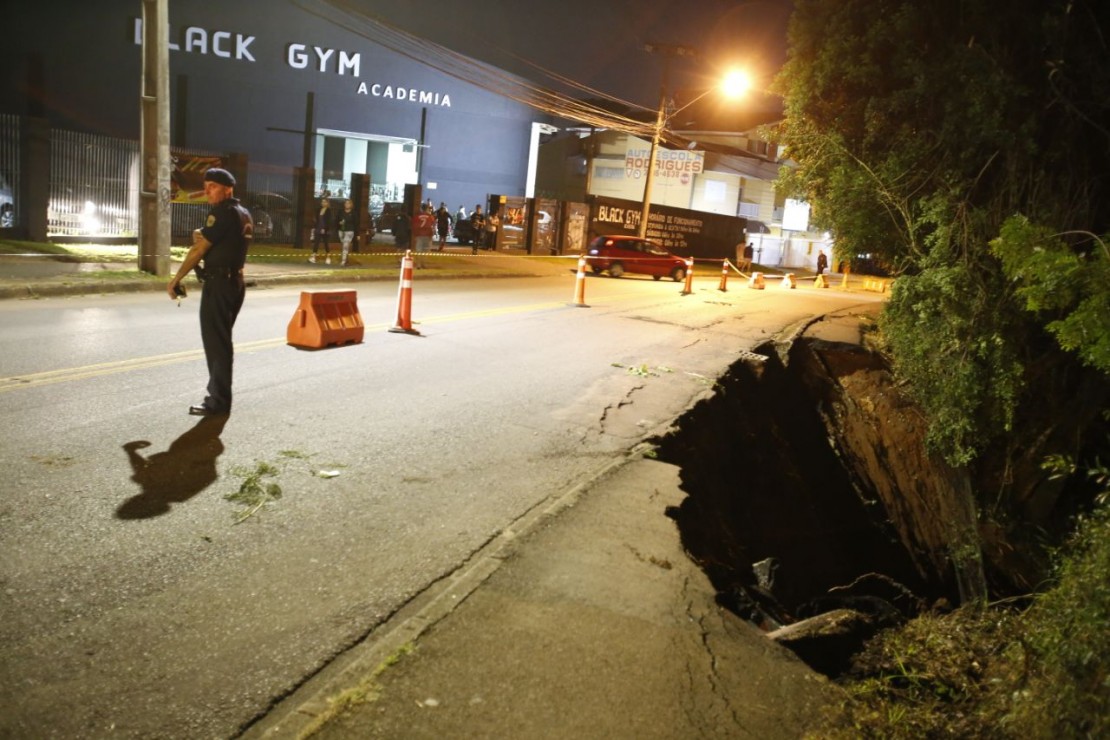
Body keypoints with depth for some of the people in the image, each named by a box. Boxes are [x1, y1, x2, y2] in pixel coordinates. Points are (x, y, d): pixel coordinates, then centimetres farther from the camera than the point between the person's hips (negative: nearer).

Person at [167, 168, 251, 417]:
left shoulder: (223, 212, -14)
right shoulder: (244, 214, 15)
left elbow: (200, 249, -13)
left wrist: (175, 279, -8)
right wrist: (201, 237, 3)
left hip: (218, 283, -10)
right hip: (235, 281, 10)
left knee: (215, 342, -6)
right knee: (222, 340, 15)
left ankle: (218, 401, -4)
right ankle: (219, 394, 21)